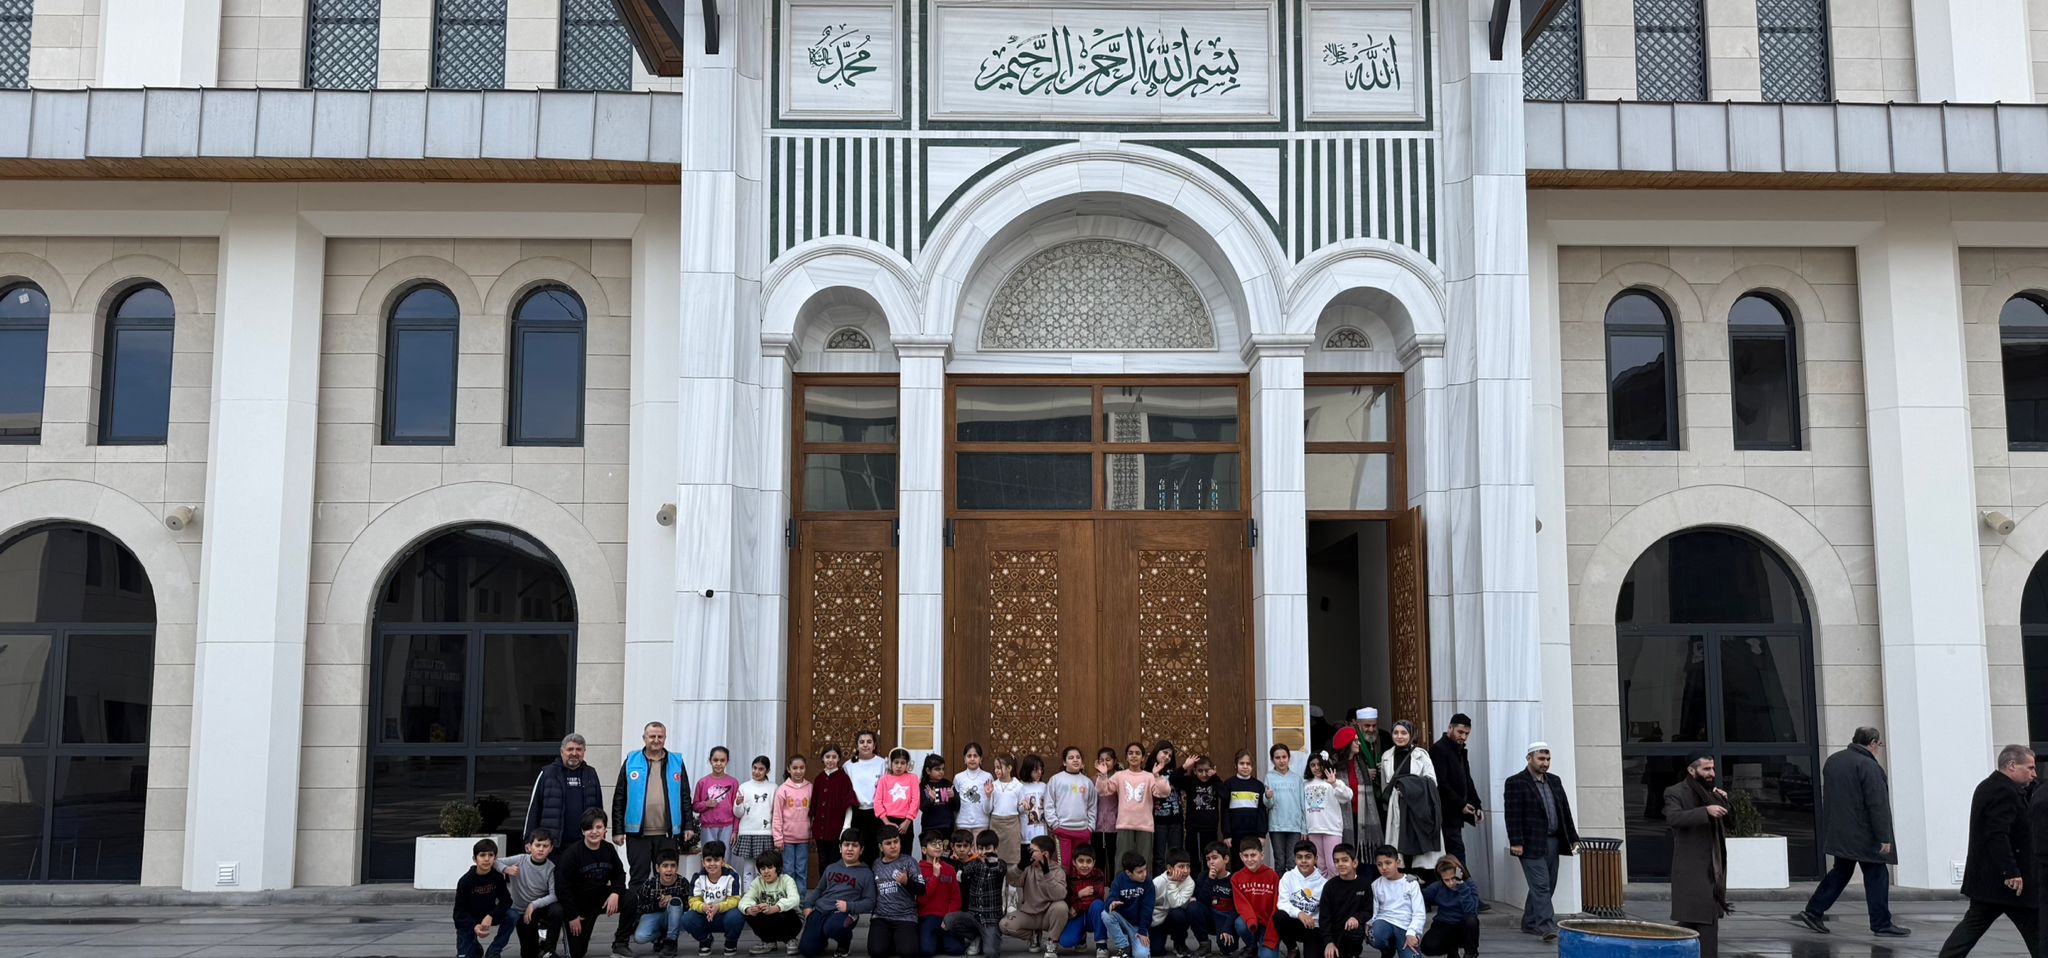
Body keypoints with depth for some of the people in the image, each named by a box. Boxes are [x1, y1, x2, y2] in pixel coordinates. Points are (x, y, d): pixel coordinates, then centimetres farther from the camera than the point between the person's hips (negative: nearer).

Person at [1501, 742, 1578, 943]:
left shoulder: (1555, 781, 15)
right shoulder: (1516, 783, -7)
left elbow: (1565, 811, 17)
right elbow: (1512, 815, -12)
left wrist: (1573, 838, 13)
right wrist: (1516, 842, -17)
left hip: (1553, 842, 7)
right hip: (1532, 844, -7)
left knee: (1547, 887, 11)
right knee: (1541, 886, -11)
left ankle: (1530, 923, 22)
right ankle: (1547, 927, -14)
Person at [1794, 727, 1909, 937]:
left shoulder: (1833, 761, 10)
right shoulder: (1868, 766, -17)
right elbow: (1877, 805, -19)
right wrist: (1884, 837, -17)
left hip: (1837, 832, 8)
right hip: (1863, 834, -8)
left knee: (1840, 872, 16)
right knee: (1876, 876, 2)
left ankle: (1813, 911, 14)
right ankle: (1881, 924, 6)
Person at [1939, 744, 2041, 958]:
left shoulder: (1988, 786, 15)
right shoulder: (2005, 792, -18)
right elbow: (1998, 835, -26)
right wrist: (2012, 872, -27)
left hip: (1983, 875, 10)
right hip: (2002, 877, -10)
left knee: (1974, 924, 12)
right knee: (2035, 928, 0)